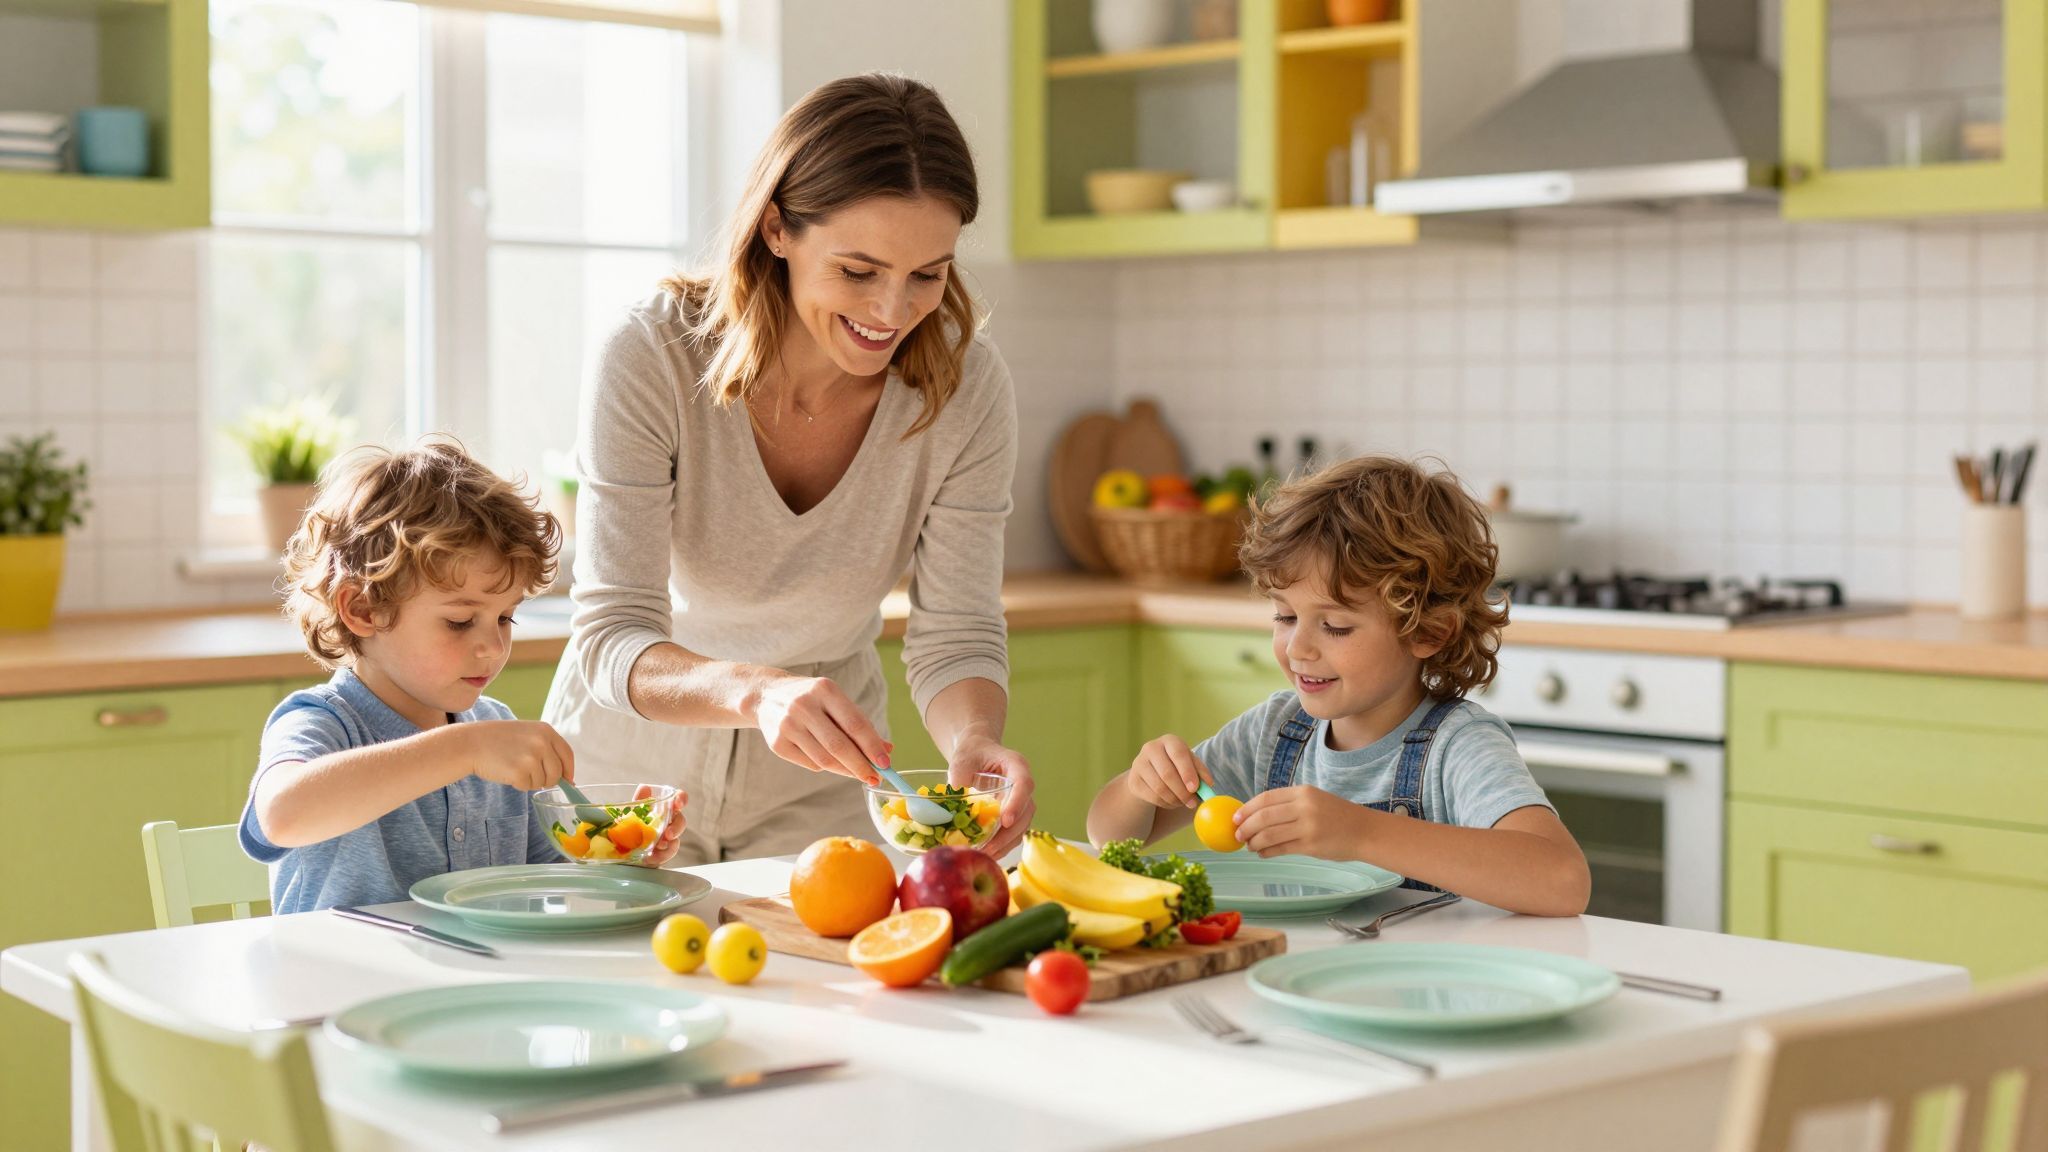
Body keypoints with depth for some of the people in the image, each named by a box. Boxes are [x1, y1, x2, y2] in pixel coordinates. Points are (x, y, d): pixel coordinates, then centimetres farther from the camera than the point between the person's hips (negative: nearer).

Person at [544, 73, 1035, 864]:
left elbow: (955, 637, -14)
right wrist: (756, 691, -49)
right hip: (631, 764, -2)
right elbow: (612, 642, -29)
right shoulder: (652, 360, -25)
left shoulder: (964, 387, -18)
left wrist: (973, 739, -36)